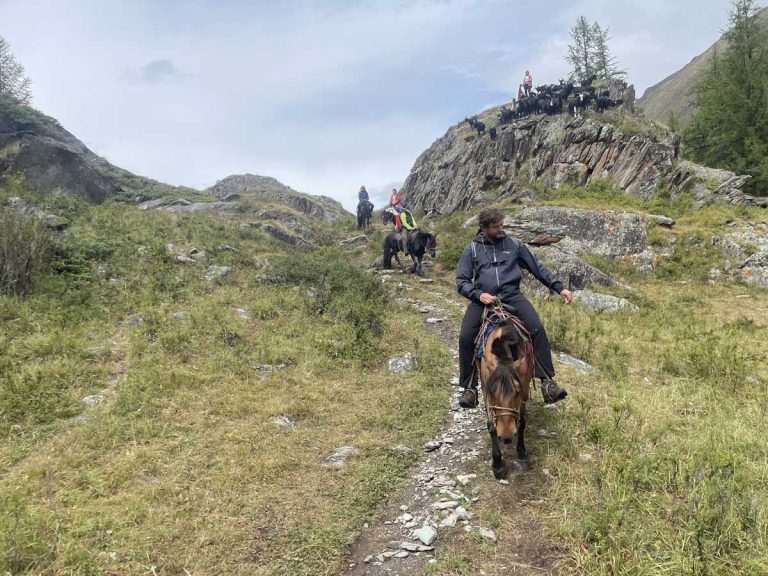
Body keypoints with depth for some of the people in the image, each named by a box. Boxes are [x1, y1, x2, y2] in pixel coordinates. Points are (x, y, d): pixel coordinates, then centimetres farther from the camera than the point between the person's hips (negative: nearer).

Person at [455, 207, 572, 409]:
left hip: (511, 295, 1)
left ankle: (547, 381, -13)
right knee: (465, 337, -20)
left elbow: (537, 267, 15)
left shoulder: (513, 244, 13)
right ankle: (469, 388, -4)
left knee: (537, 329, -22)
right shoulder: (472, 249, 11)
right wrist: (478, 294, -11)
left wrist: (559, 287, 7)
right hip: (483, 299, 0)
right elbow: (461, 280, 8)